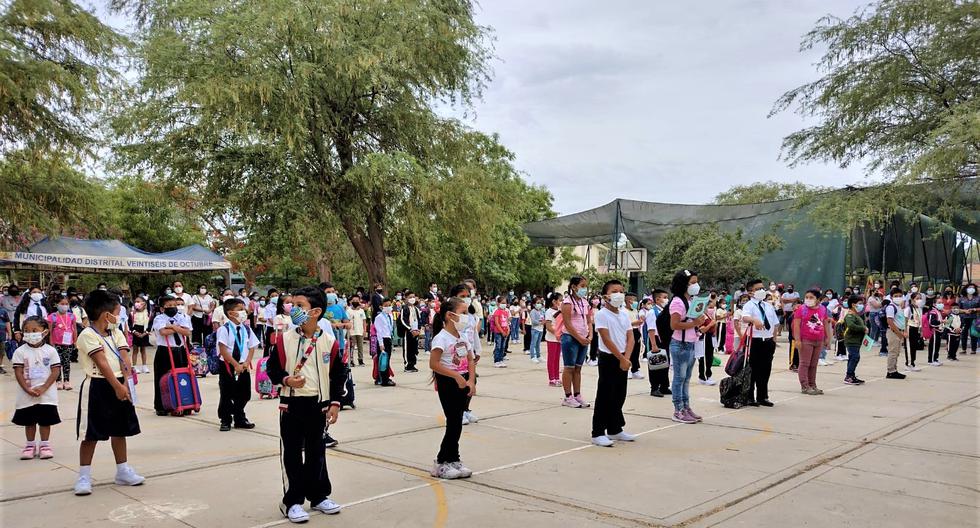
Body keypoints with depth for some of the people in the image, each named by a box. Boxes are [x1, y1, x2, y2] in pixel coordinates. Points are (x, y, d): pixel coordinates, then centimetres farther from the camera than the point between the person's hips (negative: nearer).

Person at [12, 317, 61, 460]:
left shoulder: (51, 351, -5)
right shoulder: (20, 352, -3)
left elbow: (55, 371, -6)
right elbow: (18, 373, -6)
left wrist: (43, 388, -15)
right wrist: (28, 389, -15)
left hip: (46, 394, -1)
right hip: (26, 394, 1)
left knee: (45, 420, 7)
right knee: (29, 421, 11)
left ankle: (45, 445, 20)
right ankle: (30, 445, 25)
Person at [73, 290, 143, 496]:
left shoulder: (117, 333, 9)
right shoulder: (88, 335, -12)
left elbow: (124, 359, -1)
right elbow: (102, 363, -21)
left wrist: (127, 381, -17)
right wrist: (117, 386, -28)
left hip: (119, 386, 7)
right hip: (98, 387, -7)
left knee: (120, 430, 15)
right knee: (92, 434, 0)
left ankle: (123, 471, 26)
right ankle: (84, 476, 12)